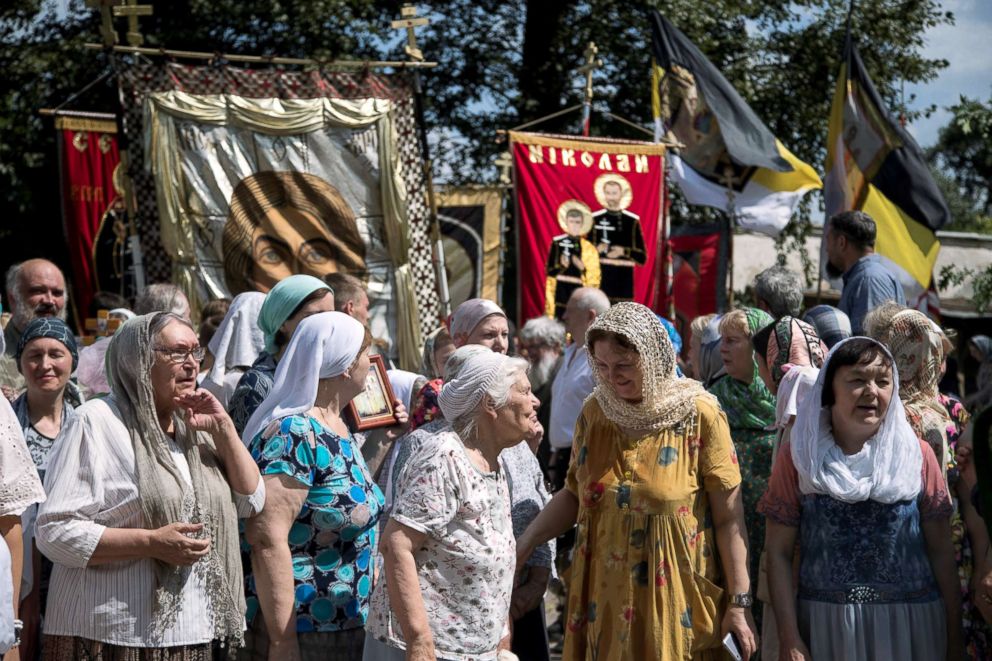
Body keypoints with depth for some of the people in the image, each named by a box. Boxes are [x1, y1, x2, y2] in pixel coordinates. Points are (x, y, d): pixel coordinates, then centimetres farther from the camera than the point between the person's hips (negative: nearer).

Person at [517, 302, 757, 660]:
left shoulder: (699, 416, -10)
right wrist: (522, 545, 0)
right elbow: (574, 494, 12)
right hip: (605, 599, 4)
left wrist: (740, 603, -9)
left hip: (674, 601, -4)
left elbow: (729, 517, -8)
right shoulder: (595, 411, 2)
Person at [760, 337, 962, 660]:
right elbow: (778, 551, -1)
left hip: (911, 622, 1)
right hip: (825, 622, -1)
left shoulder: (916, 454, 3)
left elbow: (941, 551, 4)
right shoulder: (799, 456, 0)